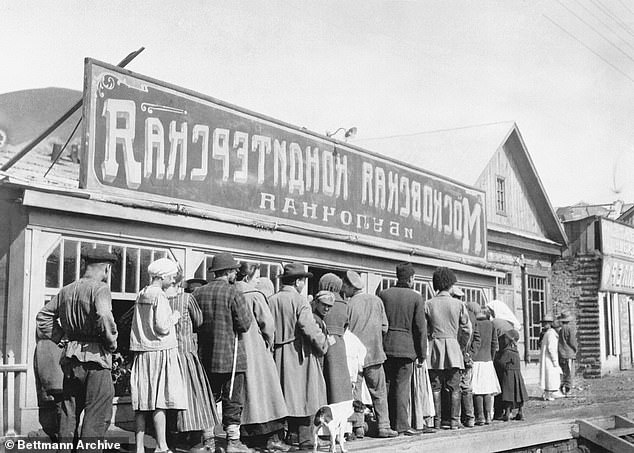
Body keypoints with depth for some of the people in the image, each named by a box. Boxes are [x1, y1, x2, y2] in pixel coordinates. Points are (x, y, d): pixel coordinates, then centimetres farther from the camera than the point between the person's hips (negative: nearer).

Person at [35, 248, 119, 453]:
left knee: (69, 411, 15)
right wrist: (112, 343, -14)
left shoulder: (66, 290, 13)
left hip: (71, 358, 7)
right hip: (96, 357, -7)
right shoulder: (100, 289, -11)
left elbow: (43, 316, 19)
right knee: (97, 414, -1)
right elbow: (104, 317, -28)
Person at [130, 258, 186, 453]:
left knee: (142, 403, 8)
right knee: (159, 402, -4)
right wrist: (174, 317, 0)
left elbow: (143, 324, 15)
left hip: (141, 353, 7)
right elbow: (162, 328, -18)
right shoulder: (159, 296, -11)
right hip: (160, 352, -7)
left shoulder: (141, 295, 13)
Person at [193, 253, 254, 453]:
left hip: (205, 356, 6)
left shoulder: (198, 293, 5)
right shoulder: (233, 293, -10)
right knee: (233, 399, 1)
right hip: (230, 355, -5)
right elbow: (244, 324, -11)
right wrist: (245, 307, 5)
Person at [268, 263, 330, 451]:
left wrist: (272, 346, 13)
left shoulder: (271, 300, 5)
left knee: (286, 393, 13)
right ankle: (305, 438, 0)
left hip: (278, 354, 6)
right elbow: (309, 327, -17)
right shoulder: (299, 300, -11)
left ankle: (292, 433, 16)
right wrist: (323, 343, -5)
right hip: (299, 353, -6)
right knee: (304, 395, 0)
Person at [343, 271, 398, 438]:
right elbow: (384, 328, 2)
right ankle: (383, 427, 9)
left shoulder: (349, 304, -9)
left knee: (354, 393, 5)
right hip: (374, 354, 2)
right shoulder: (376, 301, 1)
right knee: (379, 393, 11)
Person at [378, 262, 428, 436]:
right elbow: (420, 328, -4)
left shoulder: (383, 294, 4)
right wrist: (422, 353, 2)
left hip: (386, 345, 3)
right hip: (406, 347, -3)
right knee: (402, 386, 0)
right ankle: (402, 425, 1)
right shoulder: (416, 298, -4)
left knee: (387, 385, 10)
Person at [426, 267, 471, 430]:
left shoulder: (429, 304, 0)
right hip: (453, 346, 0)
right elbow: (467, 329, 2)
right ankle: (454, 421, 3)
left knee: (436, 387, 4)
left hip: (435, 347, 0)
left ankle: (436, 422, 4)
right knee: (454, 387, 5)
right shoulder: (458, 304, 0)